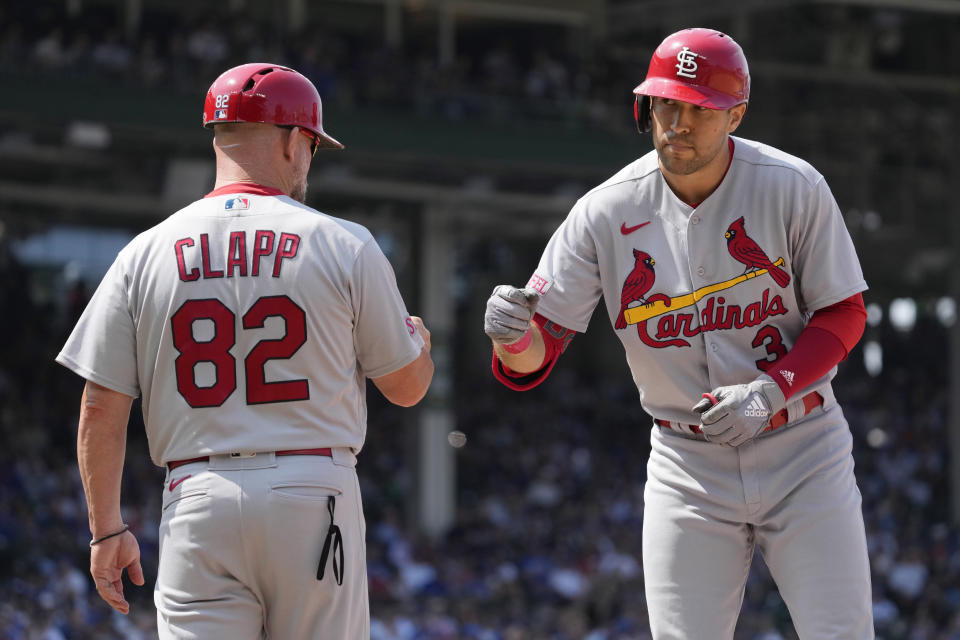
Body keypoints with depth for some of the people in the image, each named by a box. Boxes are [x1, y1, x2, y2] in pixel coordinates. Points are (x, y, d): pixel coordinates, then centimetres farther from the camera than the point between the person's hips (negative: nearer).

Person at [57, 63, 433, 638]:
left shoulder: (146, 254, 5)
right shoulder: (344, 246, 0)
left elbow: (102, 407, 4)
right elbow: (407, 387, 9)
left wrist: (107, 528, 12)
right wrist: (418, 339, 32)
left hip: (199, 503, 1)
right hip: (315, 496, -1)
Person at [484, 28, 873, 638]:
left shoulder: (794, 188, -11)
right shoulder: (607, 212, -9)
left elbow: (843, 314, -3)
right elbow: (537, 352, -9)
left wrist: (770, 392, -19)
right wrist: (513, 335, -34)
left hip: (803, 452, -1)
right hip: (689, 466, 1)